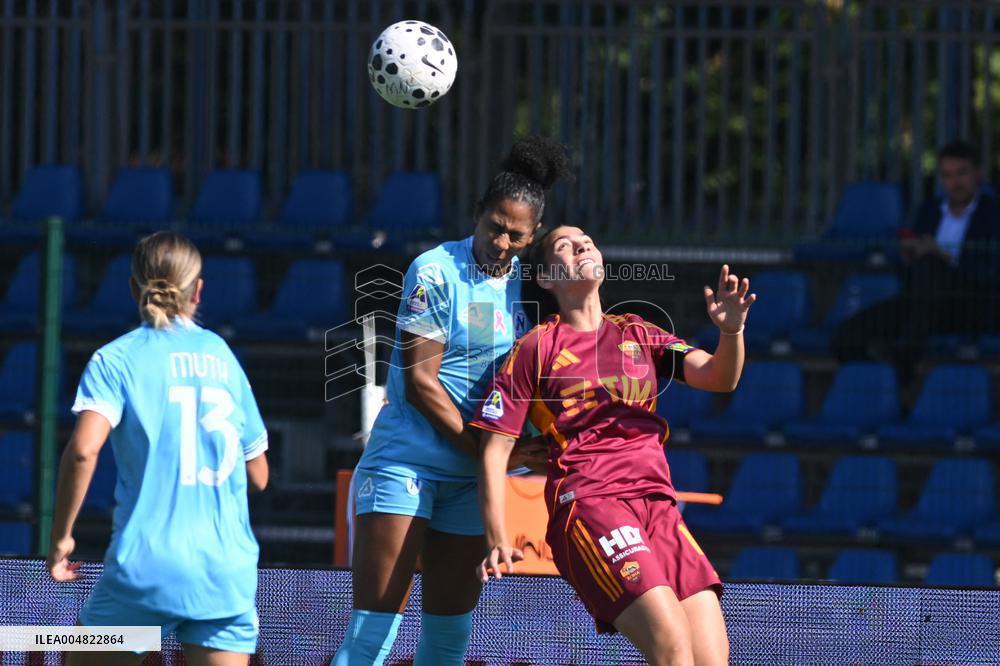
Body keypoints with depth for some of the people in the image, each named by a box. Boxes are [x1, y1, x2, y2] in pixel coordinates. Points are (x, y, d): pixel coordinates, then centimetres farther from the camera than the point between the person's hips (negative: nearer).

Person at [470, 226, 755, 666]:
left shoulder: (639, 336, 22)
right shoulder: (536, 349, 10)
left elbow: (718, 377, 9)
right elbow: (495, 448, 7)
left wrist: (731, 330, -14)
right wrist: (496, 539, -5)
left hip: (658, 504, 5)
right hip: (587, 504, -5)